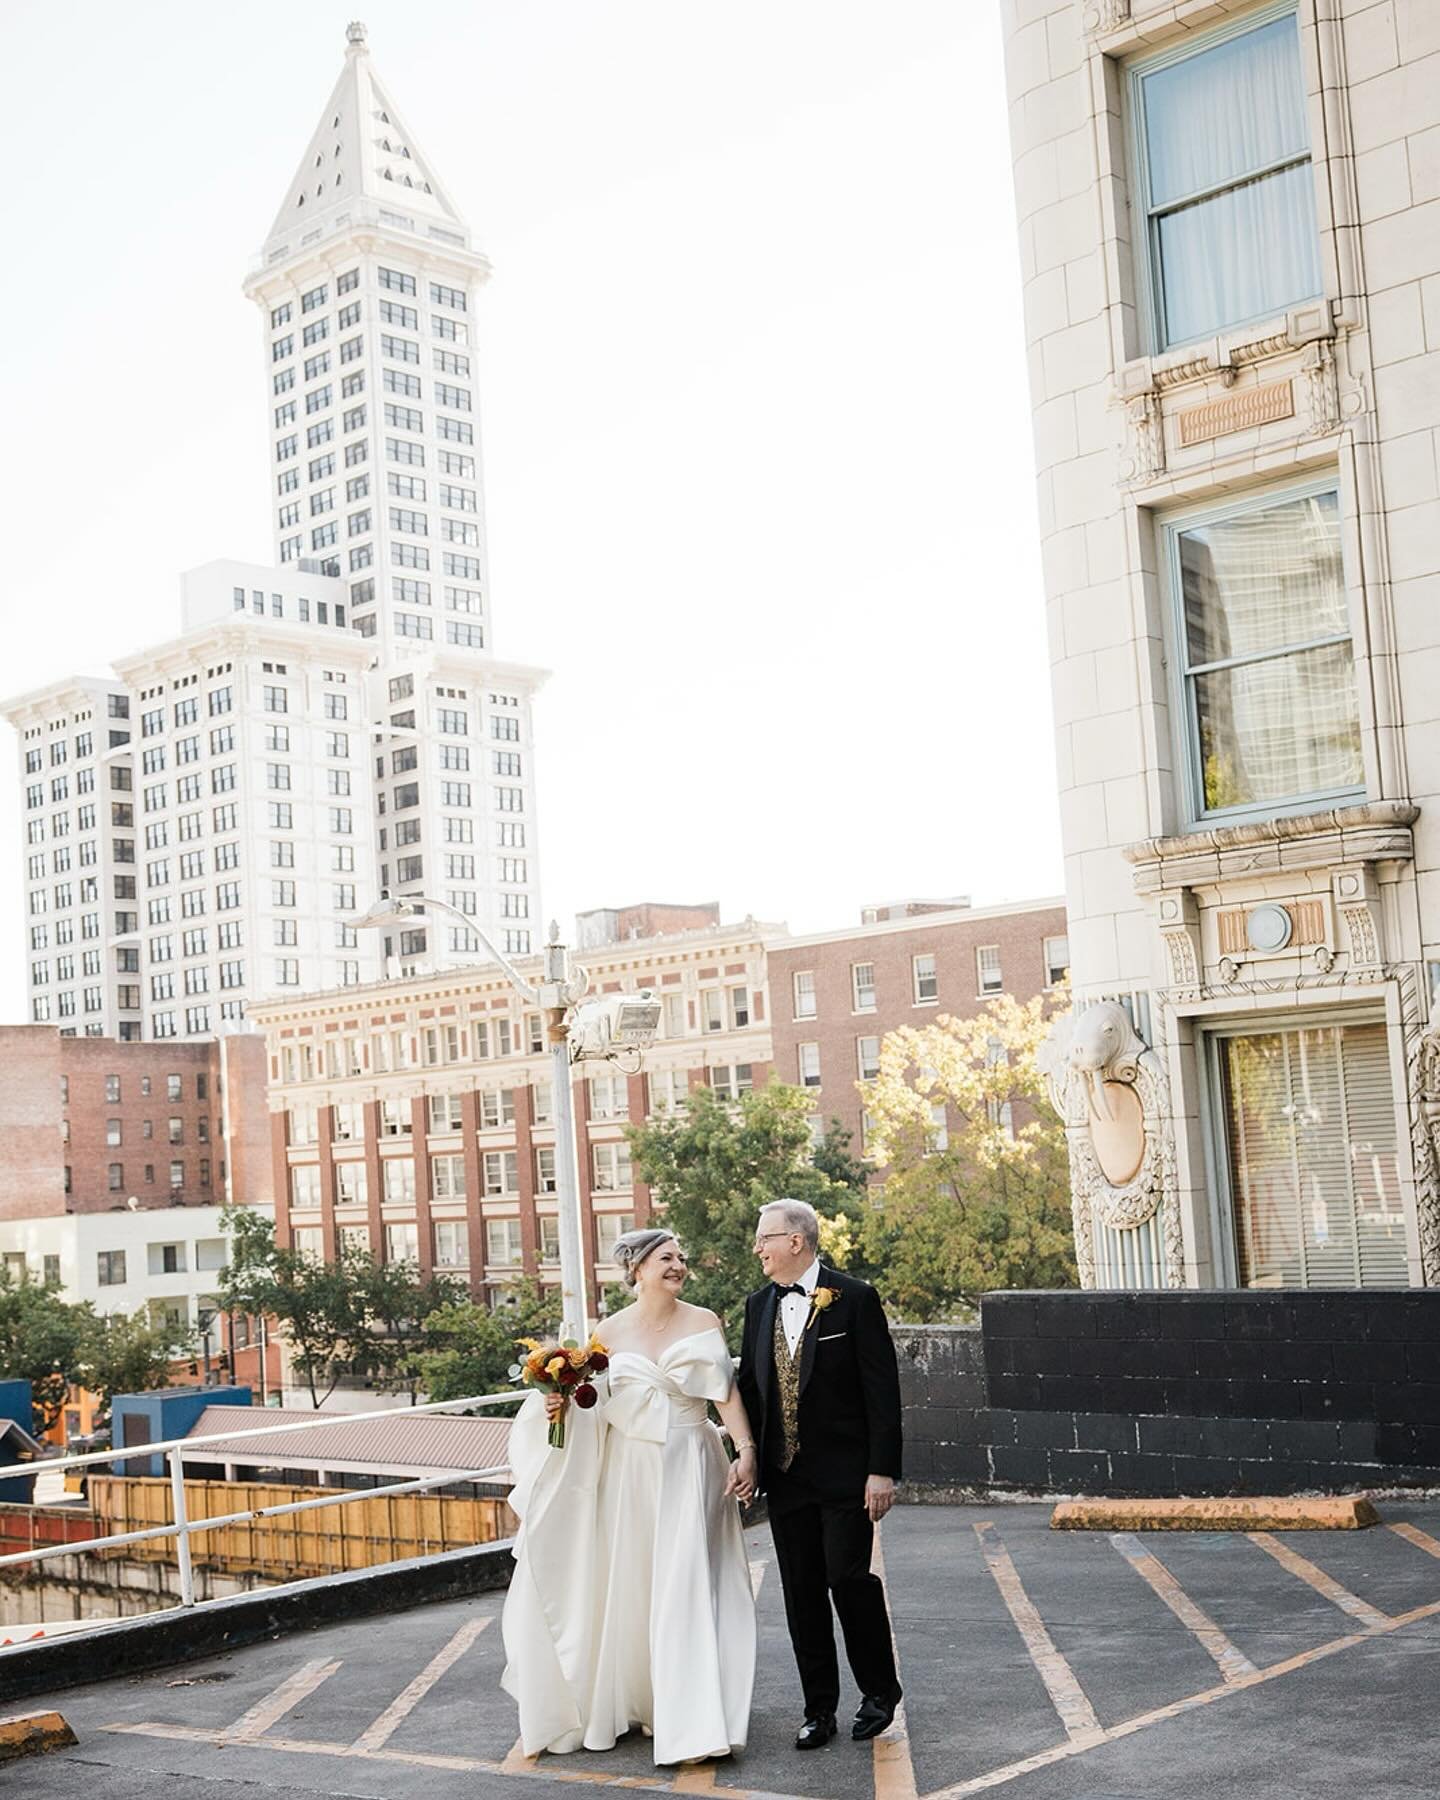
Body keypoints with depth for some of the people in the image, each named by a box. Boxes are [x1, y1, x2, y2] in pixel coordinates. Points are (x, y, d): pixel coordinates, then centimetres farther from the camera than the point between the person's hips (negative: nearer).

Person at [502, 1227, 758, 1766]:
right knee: (628, 1587, 8)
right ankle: (628, 1699, 26)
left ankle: (692, 1721, -3)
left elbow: (727, 1394, -5)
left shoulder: (704, 1323, 0)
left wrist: (746, 1450, -15)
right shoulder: (613, 1330, 3)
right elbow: (591, 1396, 8)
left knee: (684, 1588, -5)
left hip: (687, 1471, -2)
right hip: (629, 1472, 2)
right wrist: (559, 1403, -12)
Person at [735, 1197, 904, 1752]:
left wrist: (882, 1470, -13)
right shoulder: (759, 1306, 9)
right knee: (801, 1592, 7)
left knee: (848, 1577, -8)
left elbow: (882, 1389, -9)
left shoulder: (854, 1299, -7)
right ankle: (819, 1708, 17)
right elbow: (749, 1386, 15)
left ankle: (879, 1689, 14)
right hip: (785, 1476, 5)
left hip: (845, 1472, -5)